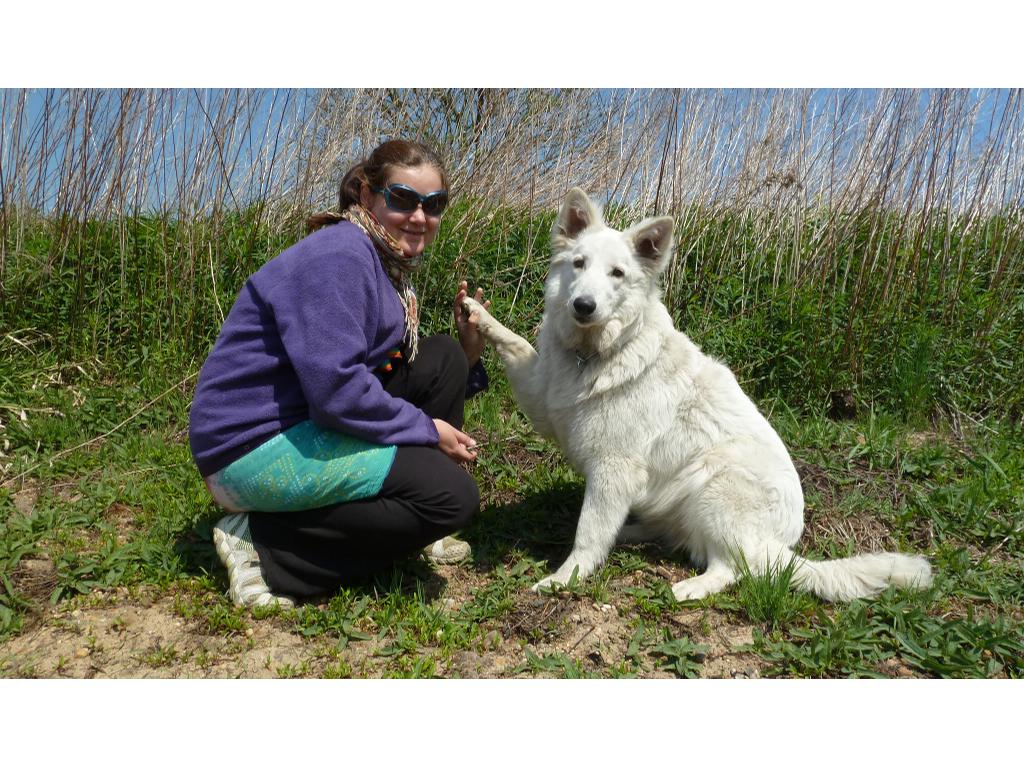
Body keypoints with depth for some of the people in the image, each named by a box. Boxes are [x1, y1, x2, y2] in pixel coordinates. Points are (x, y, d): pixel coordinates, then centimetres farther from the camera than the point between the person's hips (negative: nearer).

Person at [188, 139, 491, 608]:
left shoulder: (387, 265, 12)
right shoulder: (339, 256, -18)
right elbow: (336, 389, -27)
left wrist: (467, 355, -2)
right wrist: (427, 431, -15)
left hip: (305, 427, 10)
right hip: (254, 446, -10)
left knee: (442, 358, 5)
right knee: (452, 494, -16)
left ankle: (410, 531, 12)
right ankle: (263, 545, -8)